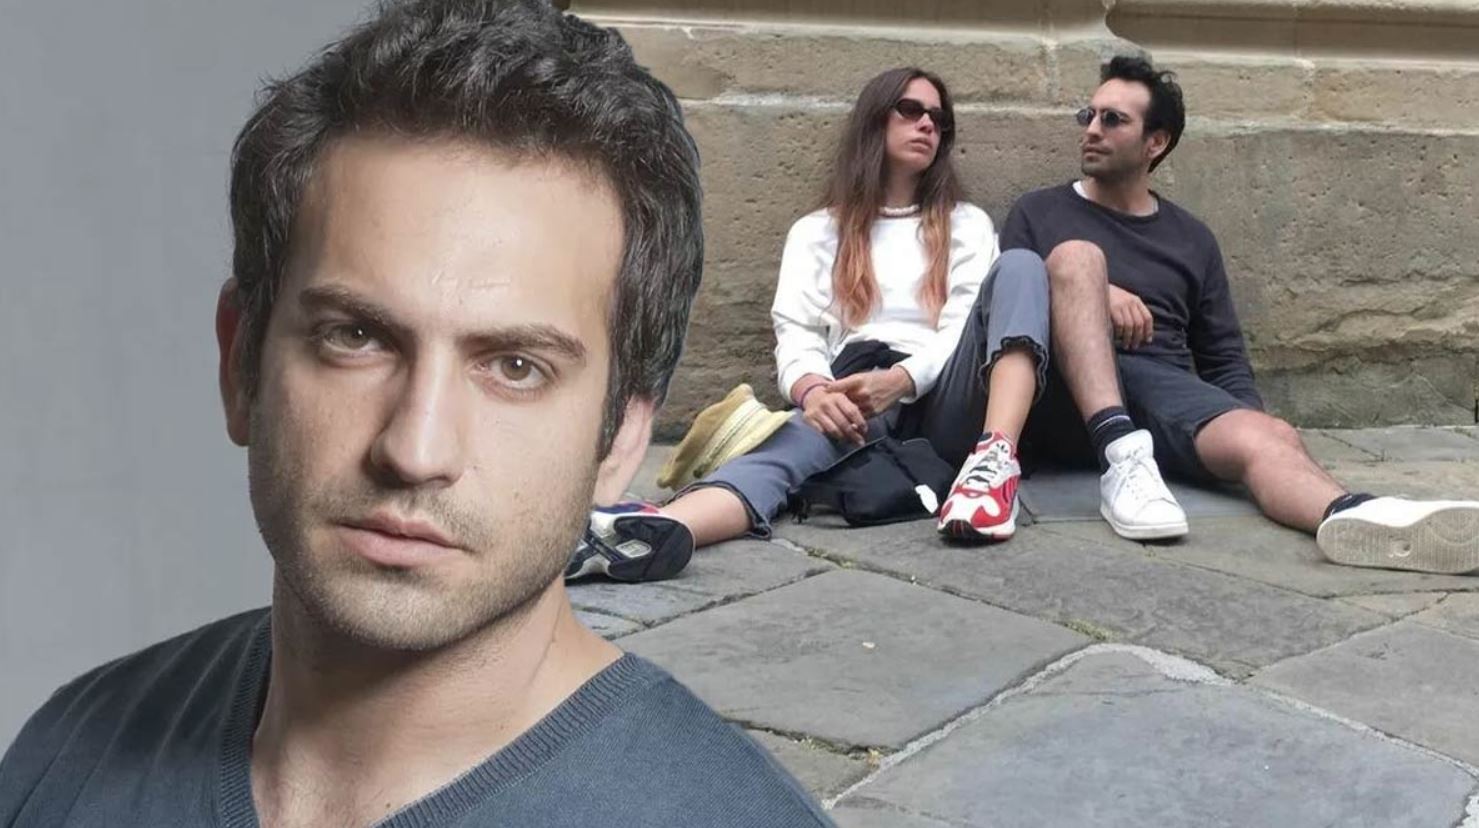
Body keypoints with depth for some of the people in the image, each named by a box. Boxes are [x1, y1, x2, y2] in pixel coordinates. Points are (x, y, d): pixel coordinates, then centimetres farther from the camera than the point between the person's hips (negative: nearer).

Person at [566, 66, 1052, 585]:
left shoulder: (967, 224, 23)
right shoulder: (817, 231, 22)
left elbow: (966, 326, 5)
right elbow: (796, 334, 6)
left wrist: (900, 380, -18)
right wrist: (813, 391, -21)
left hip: (942, 406, 2)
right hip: (855, 403, -1)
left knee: (1019, 266, -22)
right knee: (801, 438, -38)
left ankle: (995, 458, -45)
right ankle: (657, 532, -71)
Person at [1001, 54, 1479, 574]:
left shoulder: (1191, 240, 23)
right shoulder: (1038, 214, 18)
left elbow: (1224, 360, 18)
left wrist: (1251, 428, -3)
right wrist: (1094, 296, -12)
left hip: (1166, 393, 2)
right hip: (1065, 401, -1)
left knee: (1266, 436, -30)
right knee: (1076, 255, -26)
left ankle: (1352, 516, -65)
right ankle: (1122, 458, -46)